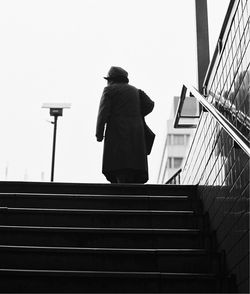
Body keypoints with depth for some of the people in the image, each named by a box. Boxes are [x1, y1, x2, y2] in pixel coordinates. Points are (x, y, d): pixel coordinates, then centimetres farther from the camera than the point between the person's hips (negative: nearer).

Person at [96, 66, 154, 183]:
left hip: (117, 133, -5)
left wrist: (99, 133, 2)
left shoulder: (109, 90, 8)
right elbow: (150, 104, 10)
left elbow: (103, 112, -5)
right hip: (136, 134, 5)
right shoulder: (135, 91, 23)